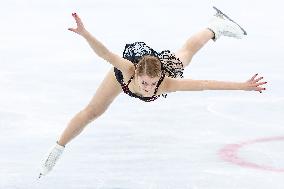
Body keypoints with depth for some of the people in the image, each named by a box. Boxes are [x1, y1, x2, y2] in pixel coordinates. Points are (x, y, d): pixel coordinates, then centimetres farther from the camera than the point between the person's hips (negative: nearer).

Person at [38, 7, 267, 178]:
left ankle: (216, 26, 62)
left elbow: (205, 84, -50)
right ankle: (56, 150, 27)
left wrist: (243, 85, -54)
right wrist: (85, 34, -78)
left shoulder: (166, 82, -47)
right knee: (92, 111, 6)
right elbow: (105, 53, -61)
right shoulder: (128, 70, -47)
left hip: (164, 61, 0)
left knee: (185, 53, 33)